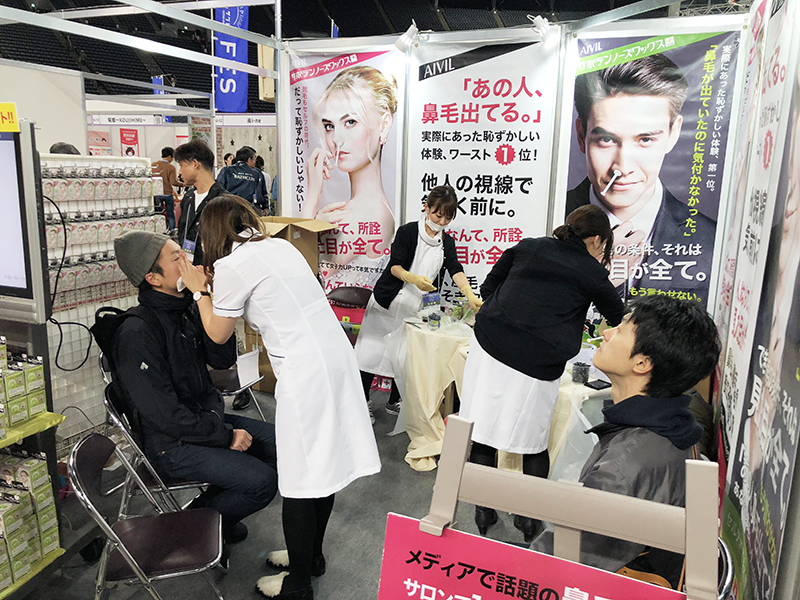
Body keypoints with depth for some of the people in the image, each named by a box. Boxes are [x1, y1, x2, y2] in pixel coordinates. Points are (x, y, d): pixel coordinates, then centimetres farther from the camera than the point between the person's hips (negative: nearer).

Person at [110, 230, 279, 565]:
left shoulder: (187, 308, 3)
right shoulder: (136, 334, -22)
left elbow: (223, 360, 2)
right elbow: (165, 415, -22)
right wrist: (226, 436, -17)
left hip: (208, 418, 9)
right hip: (171, 443, -8)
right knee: (262, 481, -20)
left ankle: (218, 513, 17)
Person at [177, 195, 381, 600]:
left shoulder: (232, 265, -7)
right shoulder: (279, 245, 14)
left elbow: (218, 334, 6)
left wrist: (200, 290, 19)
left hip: (306, 370, -9)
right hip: (336, 354, 9)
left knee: (300, 477, 5)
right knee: (324, 464, 19)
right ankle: (311, 554, 39)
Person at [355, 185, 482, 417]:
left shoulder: (447, 243, 4)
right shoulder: (408, 231, -9)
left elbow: (456, 270, -9)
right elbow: (395, 266, -15)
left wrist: (471, 296, -26)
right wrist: (413, 279, -35)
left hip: (416, 308, 4)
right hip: (389, 301, -4)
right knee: (374, 350, -1)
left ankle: (394, 402, 24)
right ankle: (362, 402, 11)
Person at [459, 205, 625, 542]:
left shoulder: (527, 247, 15)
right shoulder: (590, 272, 7)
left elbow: (487, 288, 18)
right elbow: (619, 317, 21)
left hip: (489, 346, 3)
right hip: (537, 364, -3)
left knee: (484, 433, 13)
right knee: (534, 443, 16)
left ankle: (483, 512, 26)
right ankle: (529, 518, 28)